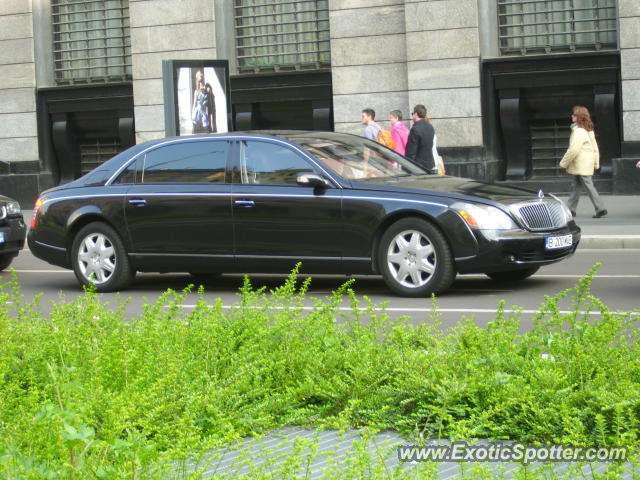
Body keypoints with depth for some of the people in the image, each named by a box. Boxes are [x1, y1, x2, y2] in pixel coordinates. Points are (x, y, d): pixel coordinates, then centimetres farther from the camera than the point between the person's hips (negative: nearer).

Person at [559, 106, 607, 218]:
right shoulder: (588, 130, 13)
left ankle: (600, 208, -6)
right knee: (576, 187, 14)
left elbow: (573, 150, -21)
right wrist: (596, 164, 19)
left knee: (588, 186, -7)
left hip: (582, 165, -10)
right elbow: (595, 148, 15)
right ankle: (571, 209, 19)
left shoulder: (578, 131, -17)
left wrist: (563, 163, -12)